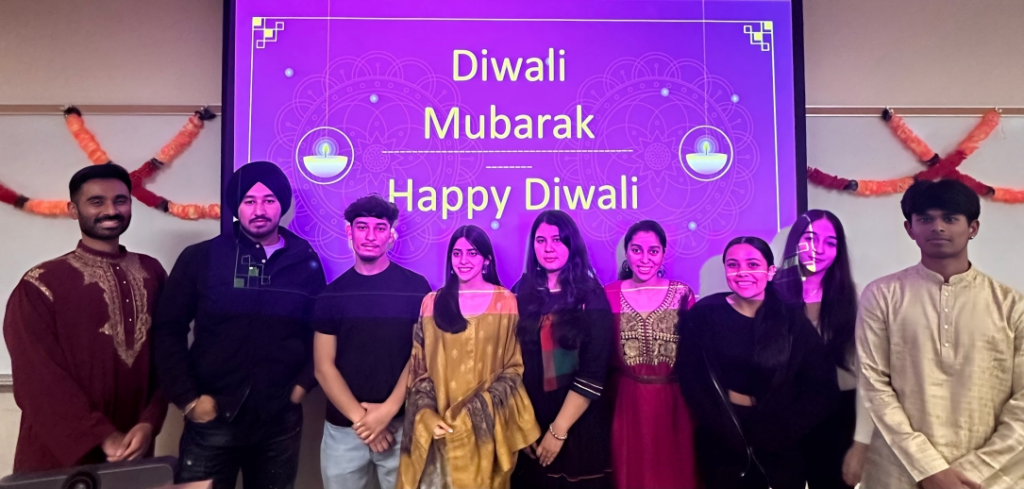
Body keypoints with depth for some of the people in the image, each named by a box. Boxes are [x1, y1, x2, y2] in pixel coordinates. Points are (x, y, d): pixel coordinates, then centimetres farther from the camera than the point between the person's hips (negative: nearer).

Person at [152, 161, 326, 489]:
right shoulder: (200, 258, -2)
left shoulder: (305, 262, 1)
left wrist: (303, 383, -1)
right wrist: (188, 398, -5)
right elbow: (167, 330, -1)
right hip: (213, 420, -1)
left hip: (280, 420, 2)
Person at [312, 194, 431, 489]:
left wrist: (388, 410, -11)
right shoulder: (332, 293, 3)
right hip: (343, 428, 2)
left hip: (401, 425, -1)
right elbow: (324, 367, 0)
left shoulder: (415, 287, -2)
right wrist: (359, 417, -8)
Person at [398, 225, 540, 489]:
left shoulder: (506, 302, -2)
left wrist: (477, 414, -12)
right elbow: (419, 367, 5)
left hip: (487, 426, -1)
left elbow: (514, 367, -2)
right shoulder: (432, 302, 3)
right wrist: (427, 415, -10)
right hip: (440, 427, 1)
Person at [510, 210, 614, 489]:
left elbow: (593, 372, -11)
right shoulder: (521, 294, 1)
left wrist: (559, 429, -13)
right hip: (529, 424, 2)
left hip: (579, 426, -2)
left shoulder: (591, 297, -6)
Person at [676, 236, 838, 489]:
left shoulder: (793, 321, -6)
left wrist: (778, 432, -11)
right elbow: (690, 379, -8)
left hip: (779, 450, 1)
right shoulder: (703, 314, -8)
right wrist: (727, 432, -14)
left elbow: (822, 389, -6)